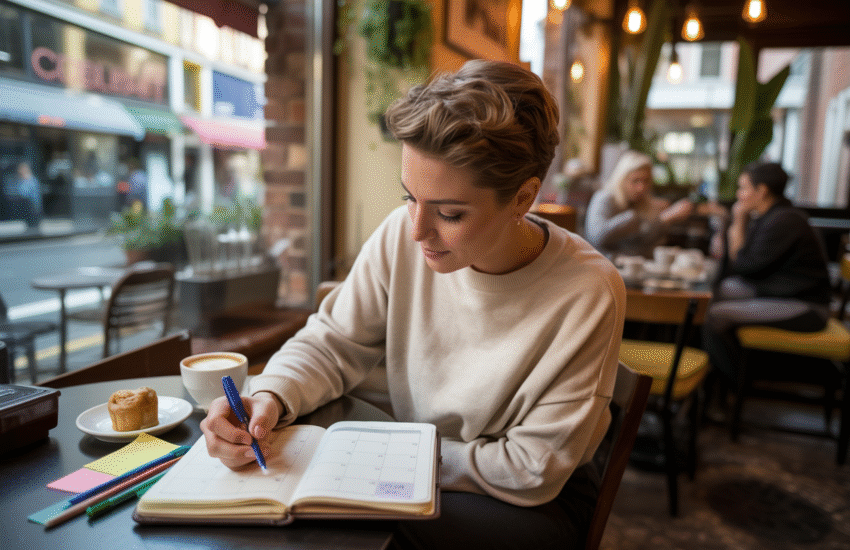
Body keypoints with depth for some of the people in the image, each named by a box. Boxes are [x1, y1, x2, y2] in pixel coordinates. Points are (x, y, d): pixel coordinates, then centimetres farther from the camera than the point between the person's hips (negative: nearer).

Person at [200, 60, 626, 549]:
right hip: (415, 470, 4)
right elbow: (333, 343, -3)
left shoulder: (588, 294, -26)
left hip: (540, 505, -3)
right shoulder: (402, 237, -15)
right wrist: (270, 398, -24)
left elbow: (531, 472, -19)